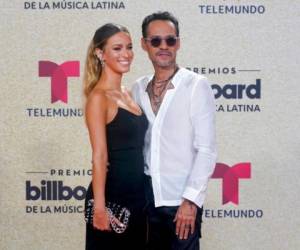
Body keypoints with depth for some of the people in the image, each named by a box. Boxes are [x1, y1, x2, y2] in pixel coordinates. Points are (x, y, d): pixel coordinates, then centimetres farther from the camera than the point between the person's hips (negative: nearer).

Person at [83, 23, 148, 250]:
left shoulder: (127, 95, 12)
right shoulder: (98, 97, -12)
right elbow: (99, 156, -18)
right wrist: (99, 207, -21)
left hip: (137, 193, 8)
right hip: (111, 194, -8)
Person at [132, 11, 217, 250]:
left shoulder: (196, 85, -7)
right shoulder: (138, 89, 8)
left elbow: (206, 149, -10)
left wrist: (191, 199, -15)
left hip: (182, 200, -4)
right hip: (146, 199, 4)